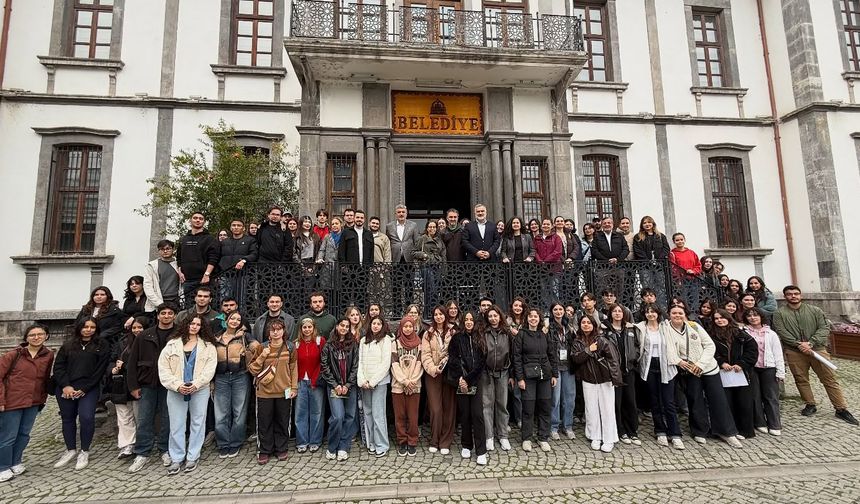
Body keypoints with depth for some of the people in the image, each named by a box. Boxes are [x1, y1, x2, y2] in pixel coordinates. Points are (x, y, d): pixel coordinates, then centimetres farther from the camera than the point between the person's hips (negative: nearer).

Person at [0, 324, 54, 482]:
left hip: (33, 404, 4)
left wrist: (43, 399, 7)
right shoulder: (14, 354, -11)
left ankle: (15, 463, 33)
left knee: (24, 434, 15)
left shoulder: (48, 355, 1)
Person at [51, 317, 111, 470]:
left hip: (88, 389, -3)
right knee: (68, 418, 10)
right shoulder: (68, 345, 11)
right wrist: (65, 386, -8)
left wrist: (83, 389, -10)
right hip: (65, 389, 4)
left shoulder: (102, 345, 2)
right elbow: (58, 366, 6)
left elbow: (99, 370, -4)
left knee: (86, 417, -14)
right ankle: (70, 450, 28)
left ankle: (84, 452, 3)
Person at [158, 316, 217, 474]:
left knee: (197, 423, 7)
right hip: (176, 390, 1)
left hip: (199, 390, 0)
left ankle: (192, 457, 19)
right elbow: (163, 367, -1)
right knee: (176, 425, 5)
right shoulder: (172, 344, 4)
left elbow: (210, 368, -4)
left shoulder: (208, 346, 2)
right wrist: (177, 385, -12)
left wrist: (196, 384, -15)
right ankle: (176, 459, 19)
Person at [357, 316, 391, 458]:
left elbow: (386, 363, -8)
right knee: (368, 413, 9)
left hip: (379, 382, -4)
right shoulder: (363, 340, 11)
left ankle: (382, 446, 5)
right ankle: (371, 443, 21)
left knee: (378, 414, -6)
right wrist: (362, 380, -4)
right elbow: (360, 362, 9)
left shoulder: (385, 339, -3)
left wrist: (373, 381, -10)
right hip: (365, 383, 5)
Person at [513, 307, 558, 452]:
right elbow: (517, 358, -5)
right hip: (528, 375, -3)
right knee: (528, 408, 0)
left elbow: (553, 355, 11)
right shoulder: (521, 335, -2)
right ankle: (526, 439, 15)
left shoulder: (546, 335, 9)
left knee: (545, 407, 7)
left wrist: (554, 375, 5)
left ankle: (543, 438, 21)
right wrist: (519, 378, -10)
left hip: (545, 375, 3)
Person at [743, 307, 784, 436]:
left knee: (771, 396, 3)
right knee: (755, 396, 6)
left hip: (768, 368, 1)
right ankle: (760, 423, 16)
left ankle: (774, 425, 11)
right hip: (751, 368, -1)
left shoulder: (770, 334, 7)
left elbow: (778, 354, 6)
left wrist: (780, 372, 1)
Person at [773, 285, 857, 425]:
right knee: (801, 380, 8)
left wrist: (811, 343, -14)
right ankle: (810, 405, 23)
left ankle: (841, 409, 12)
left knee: (830, 379, 3)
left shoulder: (815, 310, 6)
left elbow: (824, 328, -2)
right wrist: (799, 344, -16)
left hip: (817, 349, 1)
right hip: (794, 352, -1)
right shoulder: (780, 313, 1)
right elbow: (782, 333, -7)